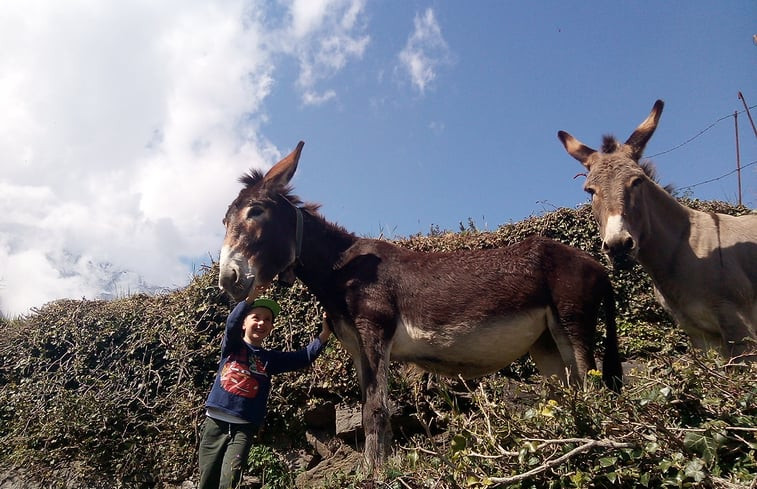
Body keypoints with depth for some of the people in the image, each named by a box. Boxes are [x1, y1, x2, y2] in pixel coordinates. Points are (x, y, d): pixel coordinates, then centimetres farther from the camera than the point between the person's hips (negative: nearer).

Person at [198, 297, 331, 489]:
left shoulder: (271, 358, 10)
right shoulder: (232, 346, 5)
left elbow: (305, 357, -2)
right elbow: (232, 322, -16)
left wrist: (324, 333, -17)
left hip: (244, 428, 0)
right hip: (215, 422, 0)